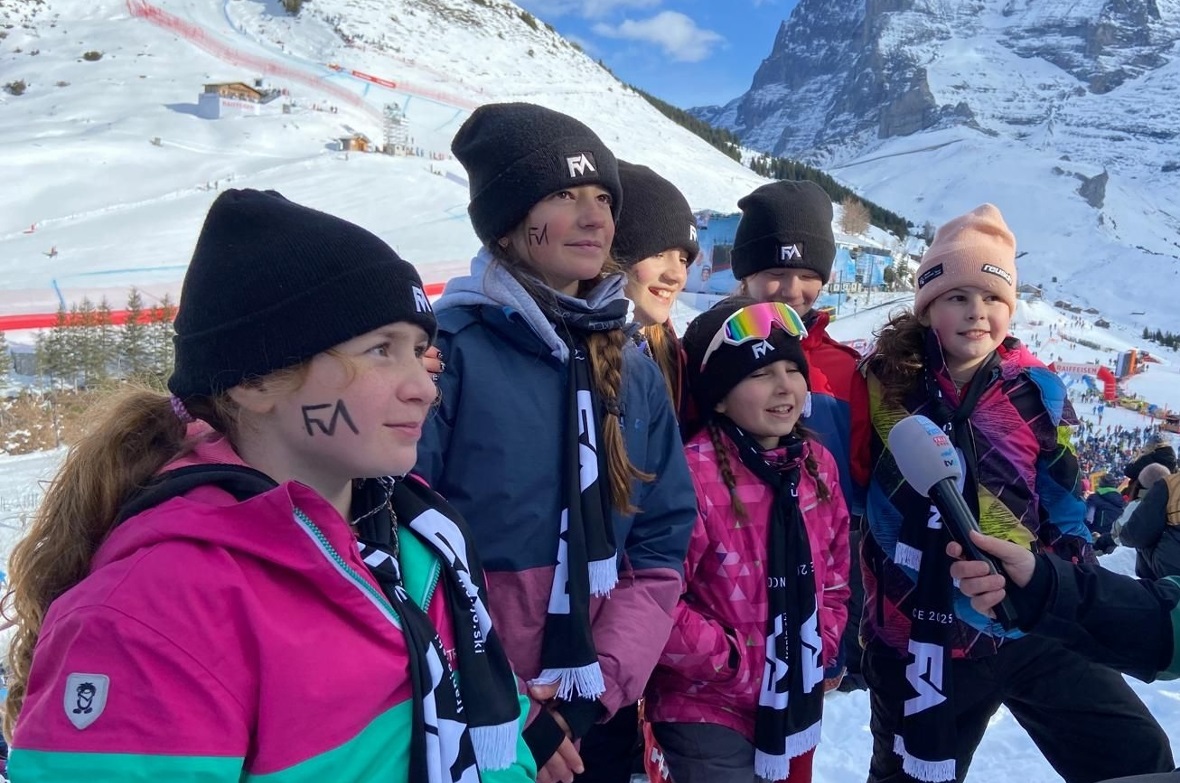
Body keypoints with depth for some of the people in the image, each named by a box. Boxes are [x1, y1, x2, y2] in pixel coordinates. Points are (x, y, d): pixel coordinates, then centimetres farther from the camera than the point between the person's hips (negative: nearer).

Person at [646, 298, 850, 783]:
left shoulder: (817, 463, 1)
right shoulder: (694, 473, -24)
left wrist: (822, 646, 3)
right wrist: (733, 662, -15)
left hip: (799, 700, 7)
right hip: (710, 709, -7)